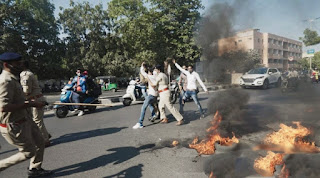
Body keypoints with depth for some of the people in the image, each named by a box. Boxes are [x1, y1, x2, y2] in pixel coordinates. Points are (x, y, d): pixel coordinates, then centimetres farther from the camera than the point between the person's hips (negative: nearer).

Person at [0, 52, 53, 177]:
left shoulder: (13, 79, 8)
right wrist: (30, 104, -27)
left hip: (24, 120, 10)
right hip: (13, 125, -10)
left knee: (40, 142, 17)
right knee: (29, 152, 4)